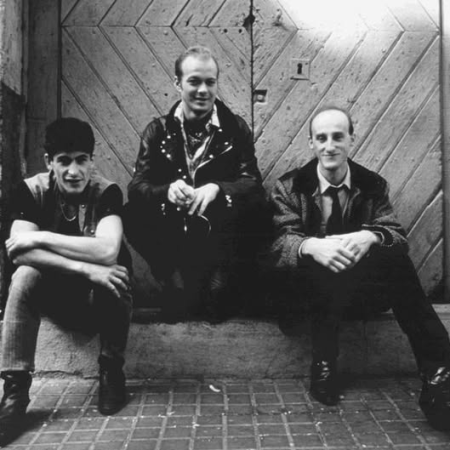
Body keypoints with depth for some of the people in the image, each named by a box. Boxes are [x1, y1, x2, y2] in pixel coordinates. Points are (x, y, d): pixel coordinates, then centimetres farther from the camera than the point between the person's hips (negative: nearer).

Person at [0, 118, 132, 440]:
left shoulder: (107, 192, -16)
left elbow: (107, 251, -32)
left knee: (115, 272, -33)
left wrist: (40, 238, -27)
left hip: (100, 295, -1)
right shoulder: (31, 190, -11)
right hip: (54, 294, 2)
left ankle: (112, 370, -13)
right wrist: (85, 268, -36)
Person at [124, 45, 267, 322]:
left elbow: (252, 183, -7)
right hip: (170, 235, 0)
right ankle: (174, 280, -7)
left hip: (220, 235, 0)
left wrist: (216, 188, -28)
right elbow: (137, 186, -5)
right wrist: (167, 190, -29)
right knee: (132, 216, -26)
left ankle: (220, 278, -7)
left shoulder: (236, 128, 4)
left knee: (255, 208, -28)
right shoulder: (158, 130, 5)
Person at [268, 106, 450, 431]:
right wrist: (311, 246, -39)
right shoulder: (289, 187, -1)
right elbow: (280, 244, -14)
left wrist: (371, 237, -33)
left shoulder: (373, 185, 5)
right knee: (325, 268, -35)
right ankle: (324, 364, -18)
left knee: (395, 256, -28)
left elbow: (397, 235, -8)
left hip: (363, 289, 2)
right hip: (311, 291, -2)